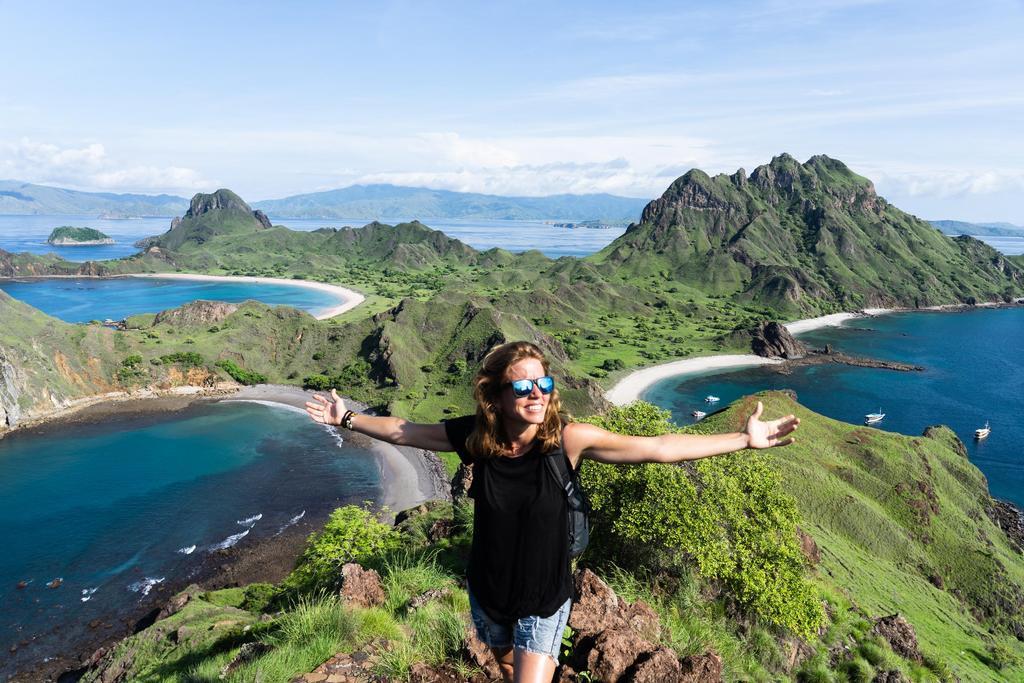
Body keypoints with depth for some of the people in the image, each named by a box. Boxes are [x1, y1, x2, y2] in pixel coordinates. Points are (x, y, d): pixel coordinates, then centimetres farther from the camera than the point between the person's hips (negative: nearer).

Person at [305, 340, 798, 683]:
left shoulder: (568, 439, -26)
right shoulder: (475, 437, -21)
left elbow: (658, 448, -23)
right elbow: (406, 432, -4)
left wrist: (744, 440, -22)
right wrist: (349, 419, -1)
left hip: (545, 599, -3)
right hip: (487, 592, 3)